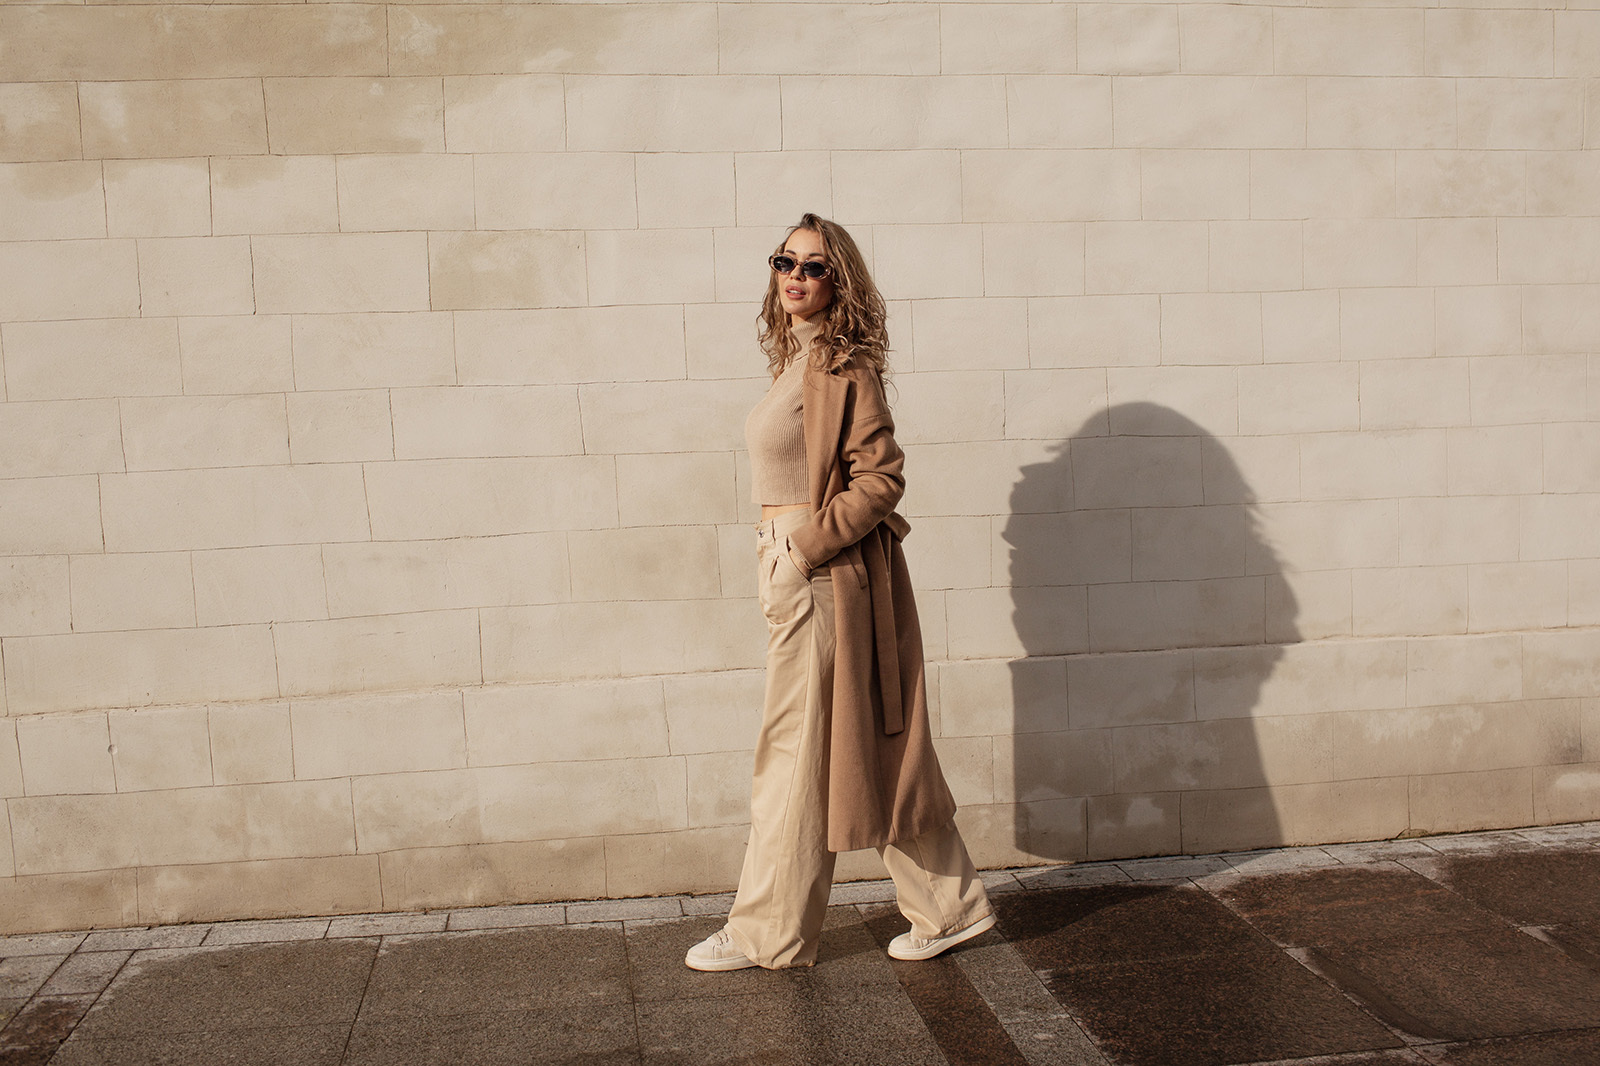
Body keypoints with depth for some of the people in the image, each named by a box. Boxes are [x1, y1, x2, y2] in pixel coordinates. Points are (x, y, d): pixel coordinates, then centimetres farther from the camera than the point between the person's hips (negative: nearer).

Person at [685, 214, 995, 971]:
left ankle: (767, 935, 15)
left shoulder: (843, 368, -14)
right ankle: (948, 906, 25)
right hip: (796, 574, 9)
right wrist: (784, 553, 12)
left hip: (826, 577, -9)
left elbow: (880, 476, -19)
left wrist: (804, 550, -18)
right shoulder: (797, 357, 14)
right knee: (872, 751, 14)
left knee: (797, 755, 1)